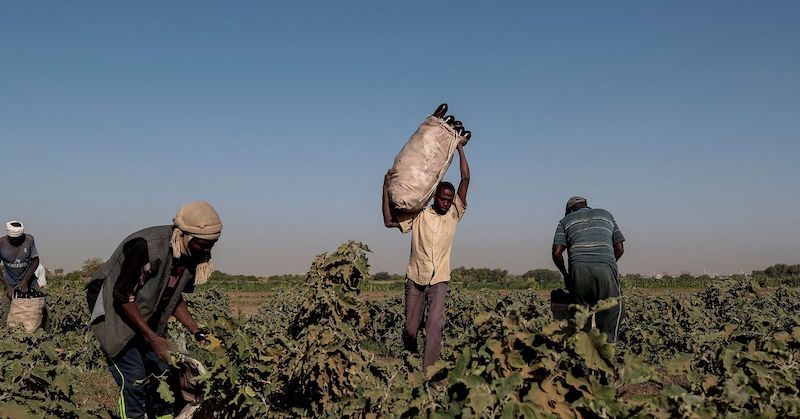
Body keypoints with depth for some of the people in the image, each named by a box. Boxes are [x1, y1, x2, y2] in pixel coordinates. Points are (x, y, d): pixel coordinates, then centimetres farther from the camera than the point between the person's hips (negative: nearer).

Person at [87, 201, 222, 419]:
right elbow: (123, 296, -26)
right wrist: (152, 338, -26)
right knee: (134, 380, -14)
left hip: (149, 318, 7)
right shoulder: (147, 247, -31)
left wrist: (197, 332, -3)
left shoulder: (192, 254, -7)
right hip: (115, 311, -7)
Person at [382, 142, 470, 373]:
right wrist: (386, 191, -9)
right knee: (410, 326, 7)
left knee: (435, 325, -15)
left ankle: (428, 370, -18)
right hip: (415, 277, 0)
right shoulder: (418, 215, 2)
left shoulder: (454, 214, 4)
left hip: (439, 280, 0)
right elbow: (388, 221, -4)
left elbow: (465, 180, -1)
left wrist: (460, 149, -1)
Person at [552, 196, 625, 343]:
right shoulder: (606, 214, 30)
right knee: (613, 311, 4)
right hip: (605, 267, 0)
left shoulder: (566, 220, 25)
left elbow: (556, 253, 11)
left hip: (579, 269, 0)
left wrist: (565, 274, 25)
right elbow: (619, 249, 21)